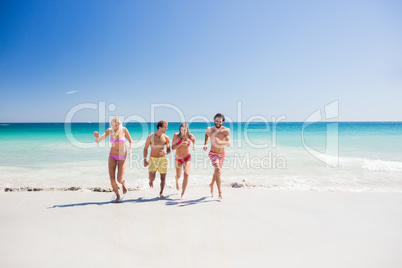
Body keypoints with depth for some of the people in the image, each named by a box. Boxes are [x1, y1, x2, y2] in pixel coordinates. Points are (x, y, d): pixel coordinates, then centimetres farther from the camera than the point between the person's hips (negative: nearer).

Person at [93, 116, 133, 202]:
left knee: (119, 180, -10)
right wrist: (97, 137, -37)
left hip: (122, 157, -1)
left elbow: (131, 141, -2)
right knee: (112, 179, -7)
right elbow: (98, 141, -13)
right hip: (112, 156, 2)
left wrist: (130, 150, -20)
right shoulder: (109, 130, -9)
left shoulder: (124, 129, -13)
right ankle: (117, 195, 19)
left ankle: (123, 183, 30)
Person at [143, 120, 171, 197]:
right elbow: (145, 149, 2)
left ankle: (161, 193, 26)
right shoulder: (150, 137, -8)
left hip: (162, 159, 2)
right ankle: (151, 180, 26)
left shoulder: (166, 138, -5)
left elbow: (169, 150, -3)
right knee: (152, 178, -13)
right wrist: (145, 160, -2)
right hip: (152, 159, -1)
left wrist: (166, 152, -27)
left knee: (163, 178, 3)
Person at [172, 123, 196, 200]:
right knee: (178, 176, 19)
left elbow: (194, 139, 15)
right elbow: (173, 147, -15)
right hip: (178, 159, 1)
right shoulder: (176, 135, -13)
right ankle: (177, 181, 58)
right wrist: (181, 143, -29)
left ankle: (182, 194, -12)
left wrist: (194, 146, -2)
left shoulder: (190, 135, -9)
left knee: (186, 174, -22)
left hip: (187, 158, -1)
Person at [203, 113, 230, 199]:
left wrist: (220, 142, -43)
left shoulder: (226, 130, -14)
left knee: (217, 172, 20)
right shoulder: (209, 129, -10)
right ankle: (220, 192, -21)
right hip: (213, 153, -2)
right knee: (218, 170, -25)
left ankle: (211, 185, 50)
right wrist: (205, 144, 1)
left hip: (222, 154, 2)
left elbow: (228, 143, -24)